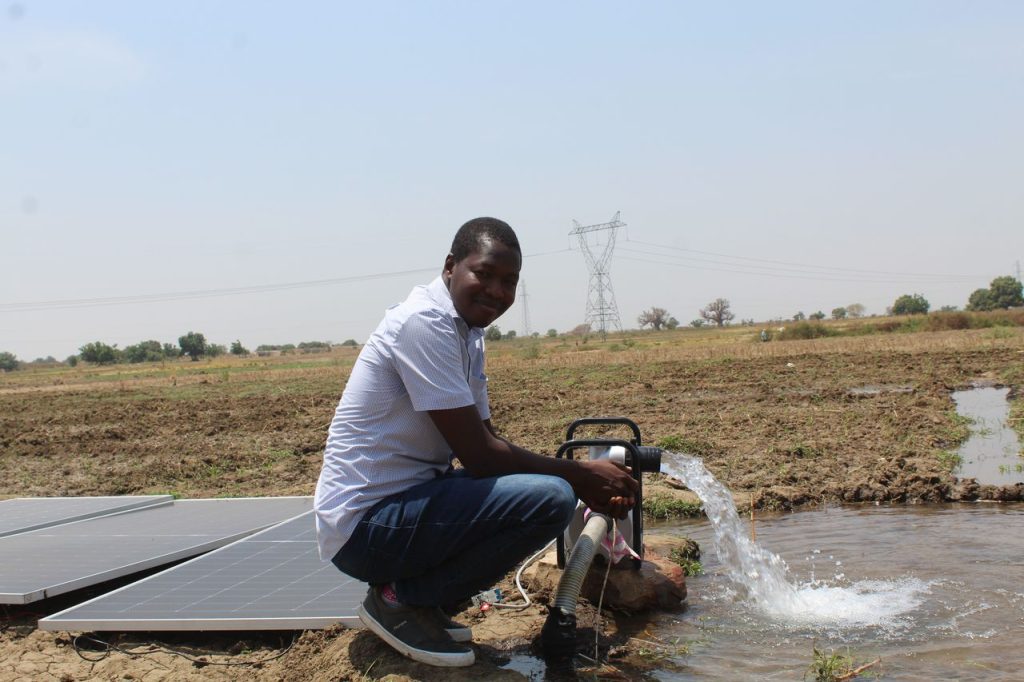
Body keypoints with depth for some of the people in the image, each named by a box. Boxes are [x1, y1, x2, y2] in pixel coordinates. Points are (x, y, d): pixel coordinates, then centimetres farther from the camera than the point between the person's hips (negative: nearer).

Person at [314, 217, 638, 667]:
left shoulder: (468, 334, 12)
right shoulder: (426, 323, -18)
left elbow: (486, 443, 13)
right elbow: (479, 456, -20)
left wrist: (587, 487, 2)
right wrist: (580, 476, -9)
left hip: (402, 502, 10)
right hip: (364, 524, -10)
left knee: (559, 488, 17)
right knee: (550, 499, -23)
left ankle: (412, 597, 11)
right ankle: (403, 600, -6)